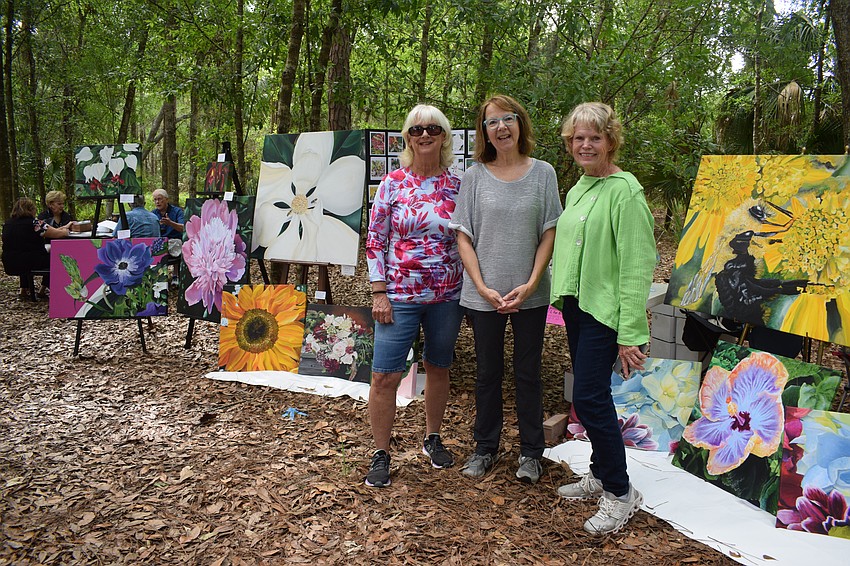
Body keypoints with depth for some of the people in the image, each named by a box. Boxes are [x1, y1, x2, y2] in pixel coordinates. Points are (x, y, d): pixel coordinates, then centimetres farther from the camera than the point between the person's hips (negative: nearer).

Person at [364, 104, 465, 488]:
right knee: (384, 376, -3)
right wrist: (379, 293, -9)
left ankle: (432, 438, 36)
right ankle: (381, 454, 15)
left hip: (447, 296, 3)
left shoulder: (456, 186, 3)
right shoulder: (393, 182, -3)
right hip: (399, 295, -2)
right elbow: (375, 239, -3)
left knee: (438, 368, 16)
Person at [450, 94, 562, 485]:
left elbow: (549, 234, 0)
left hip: (530, 295, 0)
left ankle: (531, 452, 27)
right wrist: (483, 288, -10)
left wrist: (530, 284, -10)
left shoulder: (542, 173, 1)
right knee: (488, 372, 12)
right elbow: (463, 237, -1)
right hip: (484, 295, 0)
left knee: (528, 373, 11)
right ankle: (486, 448, 29)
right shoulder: (474, 176, 0)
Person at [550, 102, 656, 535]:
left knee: (589, 398, -8)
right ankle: (600, 475, 31)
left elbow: (638, 265, -18)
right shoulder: (578, 189, 12)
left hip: (605, 311, -8)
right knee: (590, 394, 15)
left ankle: (620, 493, 10)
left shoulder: (624, 191, -14)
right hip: (576, 305, 8)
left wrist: (630, 333, -21)